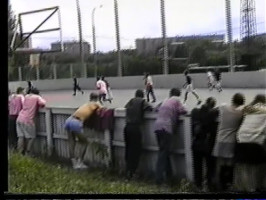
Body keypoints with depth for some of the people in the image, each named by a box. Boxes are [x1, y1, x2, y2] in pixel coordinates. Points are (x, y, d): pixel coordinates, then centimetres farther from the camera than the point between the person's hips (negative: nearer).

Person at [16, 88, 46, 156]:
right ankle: (28, 154, 2)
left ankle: (20, 153, 2)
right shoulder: (37, 97, 3)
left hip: (19, 119, 5)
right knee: (31, 137, 5)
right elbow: (42, 103, -13)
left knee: (21, 137, 5)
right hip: (28, 120, -5)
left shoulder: (26, 96, 17)